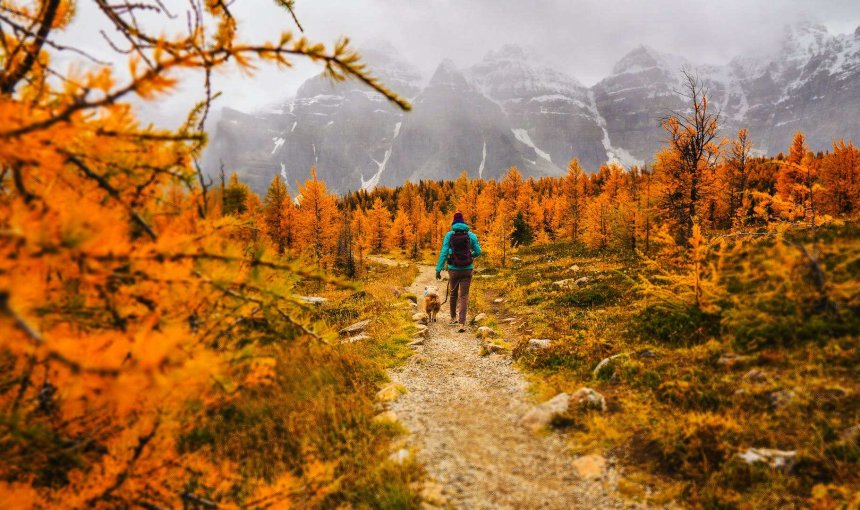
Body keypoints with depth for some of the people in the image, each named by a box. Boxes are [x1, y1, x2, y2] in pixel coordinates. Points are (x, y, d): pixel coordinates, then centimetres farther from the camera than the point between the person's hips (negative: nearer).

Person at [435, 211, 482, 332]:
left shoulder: (449, 235, -2)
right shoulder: (471, 235, 0)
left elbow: (443, 253, -6)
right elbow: (478, 252, 4)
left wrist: (438, 269, -6)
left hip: (453, 269, 0)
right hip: (467, 270, 0)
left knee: (453, 294, 21)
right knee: (464, 296, 1)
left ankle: (453, 318, 34)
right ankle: (462, 323, -10)